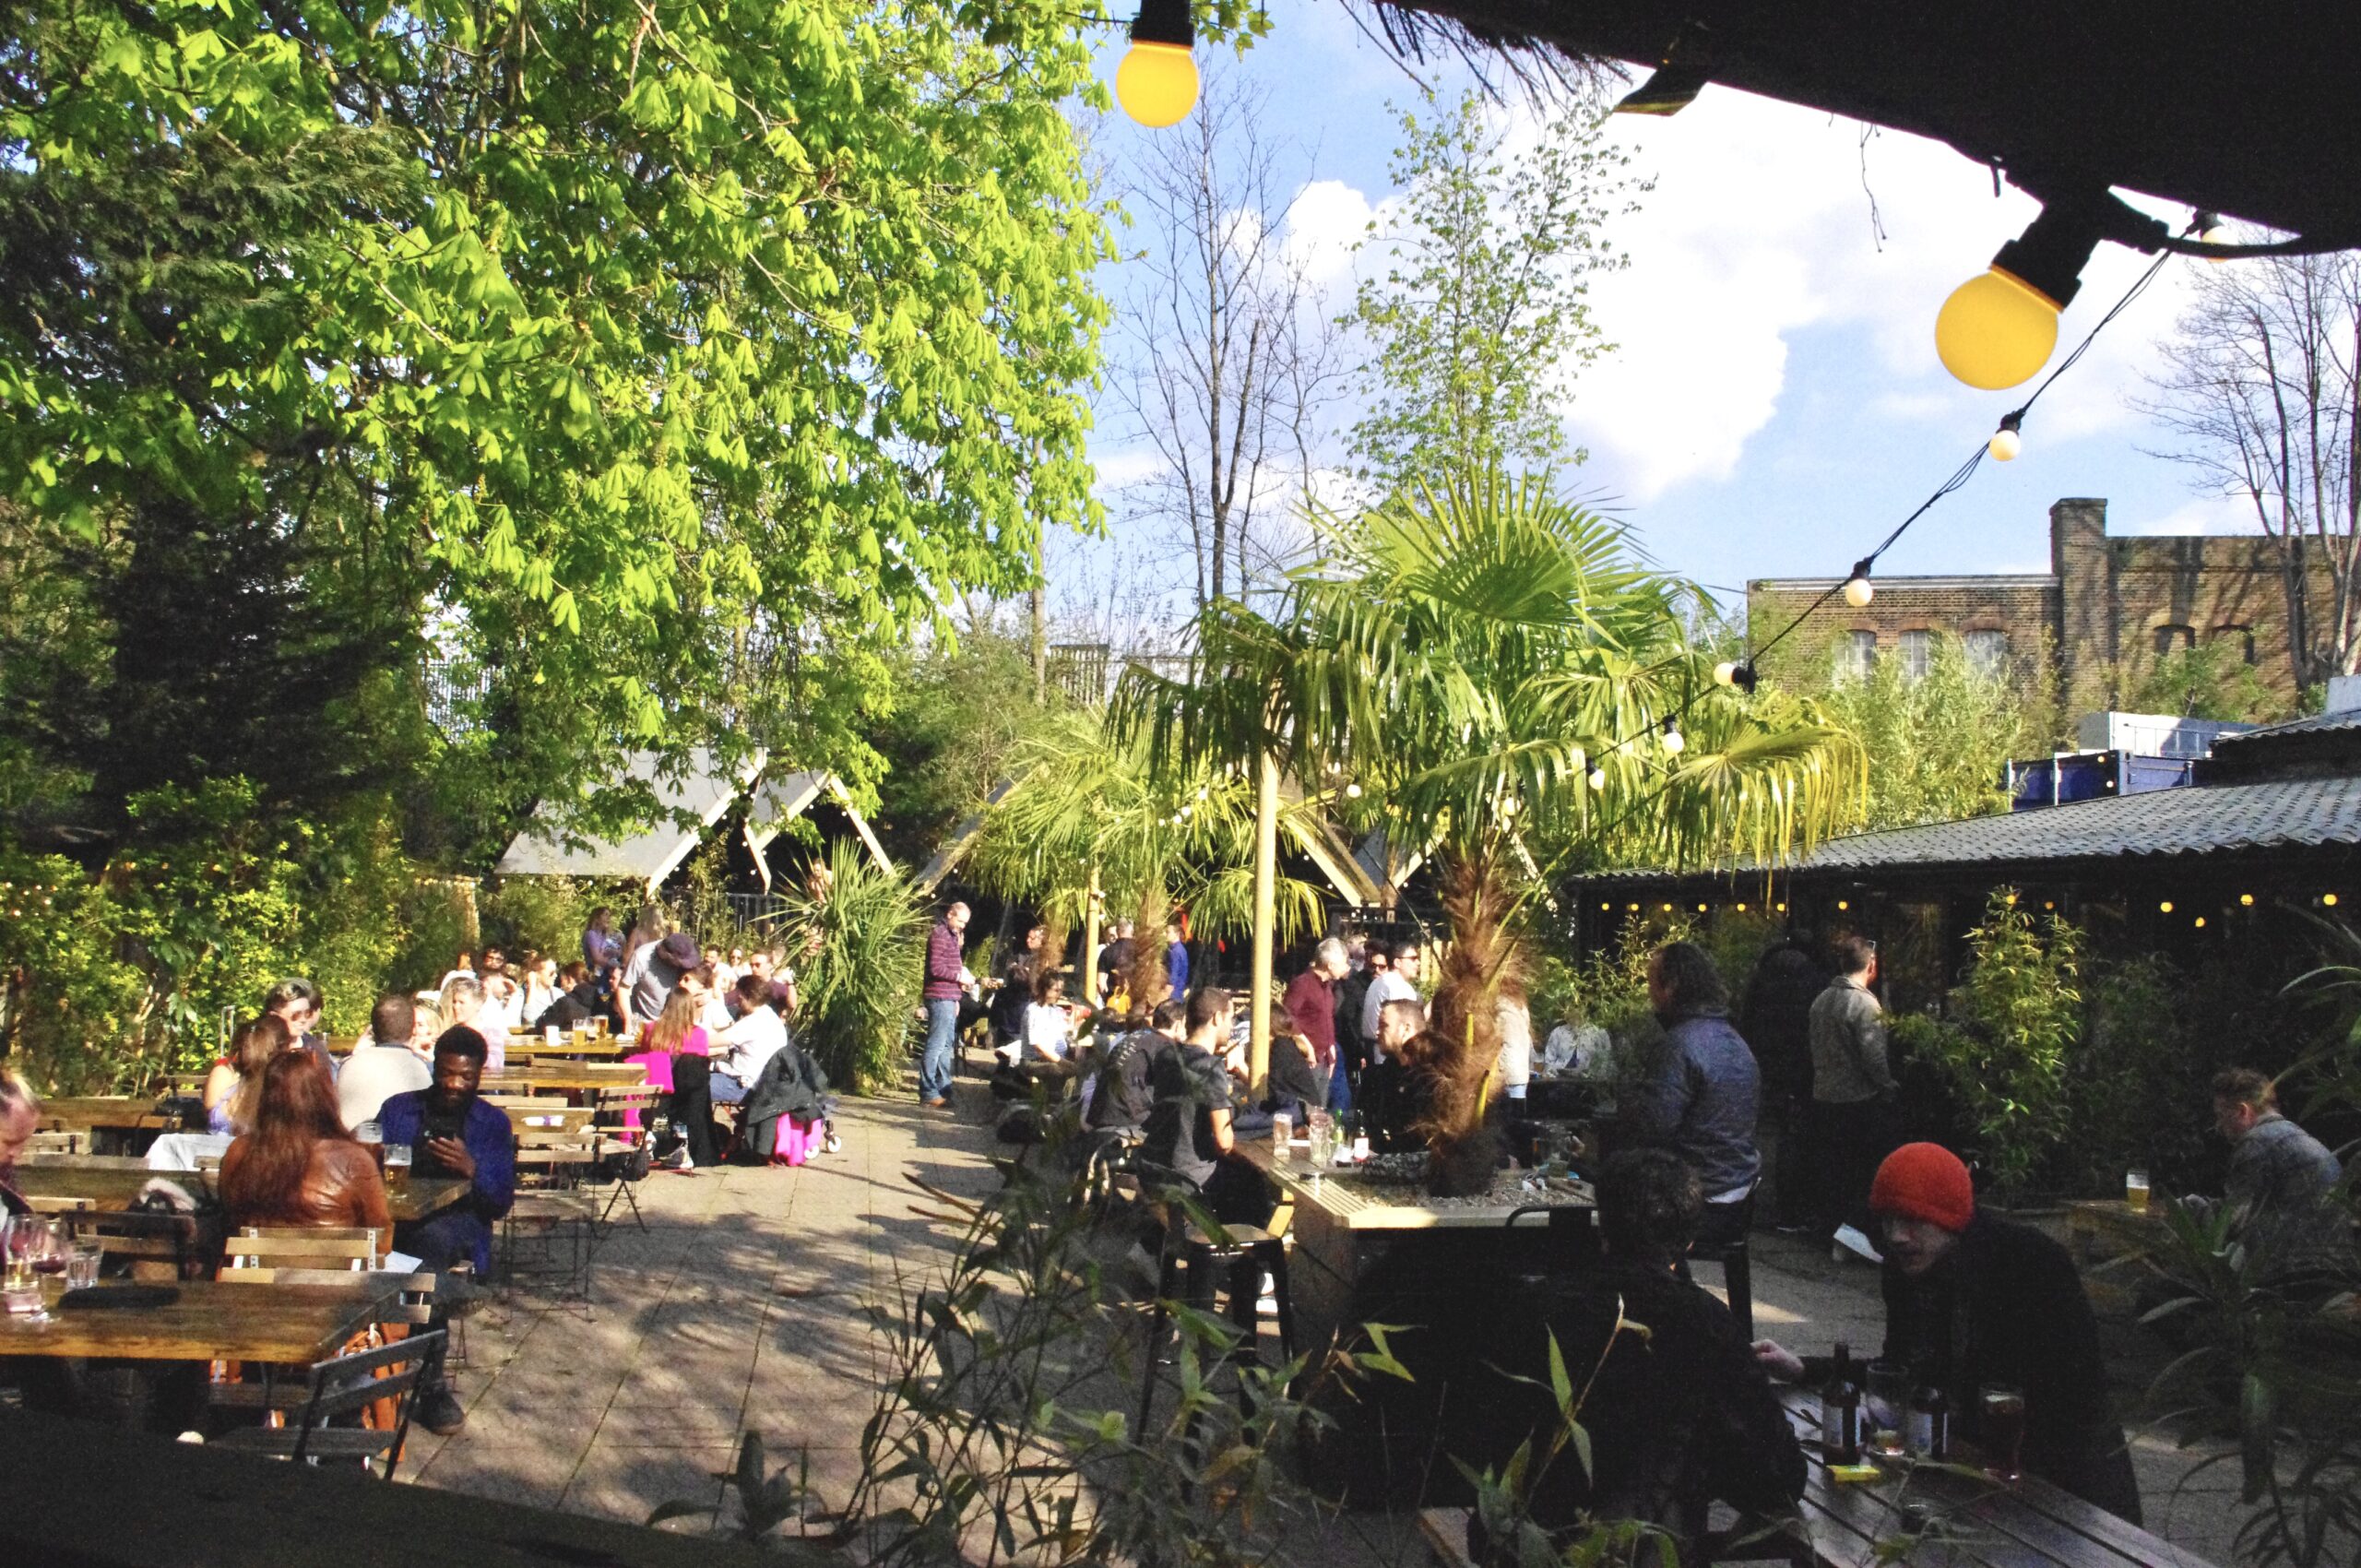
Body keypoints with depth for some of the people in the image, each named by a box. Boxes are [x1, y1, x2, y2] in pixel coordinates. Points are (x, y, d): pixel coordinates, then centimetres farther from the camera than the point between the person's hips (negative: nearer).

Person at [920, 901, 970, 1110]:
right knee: (936, 1045, -8)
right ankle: (928, 1093, -6)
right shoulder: (939, 935, -11)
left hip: (948, 999, 10)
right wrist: (959, 975, -13)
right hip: (940, 998, -10)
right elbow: (936, 968, -19)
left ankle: (943, 1090, 19)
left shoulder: (951, 935, 20)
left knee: (946, 1045, 13)